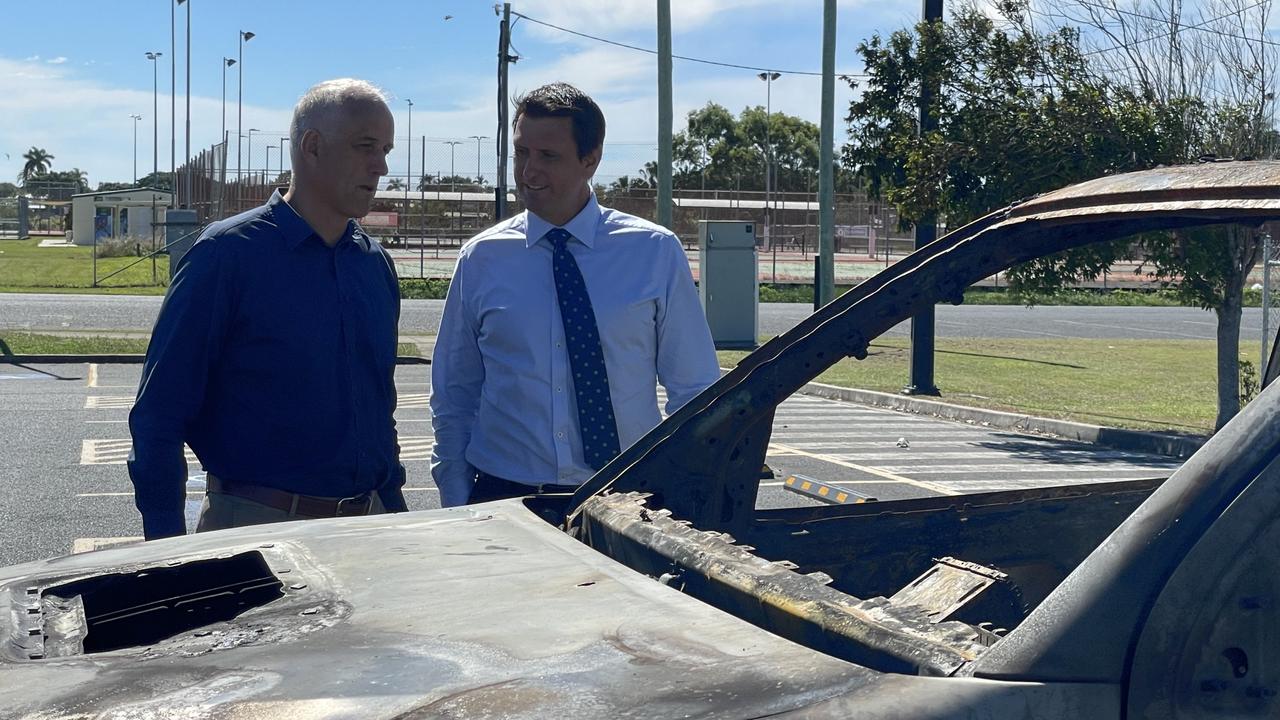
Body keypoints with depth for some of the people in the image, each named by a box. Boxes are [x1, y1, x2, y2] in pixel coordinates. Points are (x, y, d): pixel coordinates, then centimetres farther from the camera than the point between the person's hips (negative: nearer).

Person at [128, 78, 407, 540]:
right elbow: (158, 413, -10)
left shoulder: (377, 265, 9)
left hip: (364, 522, 6)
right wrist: (167, 543, -14)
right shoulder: (228, 254, -9)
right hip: (255, 524, -5)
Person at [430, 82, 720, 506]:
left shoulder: (655, 252, 0)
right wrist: (457, 513, 2)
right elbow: (453, 395, 8)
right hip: (502, 498, 1)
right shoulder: (481, 259, 3)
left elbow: (694, 389, 5)